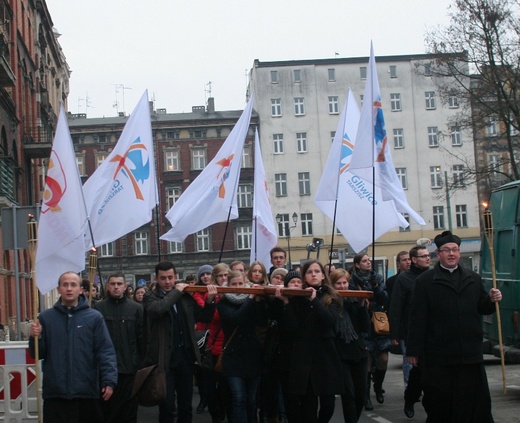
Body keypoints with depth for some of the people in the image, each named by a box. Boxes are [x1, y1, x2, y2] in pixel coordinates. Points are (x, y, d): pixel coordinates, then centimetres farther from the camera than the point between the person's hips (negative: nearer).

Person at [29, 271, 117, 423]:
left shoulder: (94, 317, 1)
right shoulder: (46, 318, 7)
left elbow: (105, 351, -4)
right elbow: (38, 354, 9)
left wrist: (109, 380, -15)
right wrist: (36, 337, -11)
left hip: (87, 392, -1)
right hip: (55, 393, 1)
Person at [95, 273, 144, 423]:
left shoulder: (136, 308, 5)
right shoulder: (98, 308, 1)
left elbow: (141, 338, 5)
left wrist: (142, 363, 2)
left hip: (130, 367, 1)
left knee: (129, 410, 6)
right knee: (106, 409, 6)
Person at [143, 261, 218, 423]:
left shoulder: (185, 295, 8)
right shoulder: (151, 297, -4)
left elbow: (203, 317, 13)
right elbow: (158, 309, -26)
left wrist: (209, 301, -4)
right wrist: (176, 292, -16)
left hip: (185, 356, 4)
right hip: (164, 358, -4)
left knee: (186, 404, 12)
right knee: (167, 405, -5)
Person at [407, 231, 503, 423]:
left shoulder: (473, 279, 13)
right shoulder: (425, 281, 0)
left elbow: (482, 308, 16)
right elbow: (417, 318, -4)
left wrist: (491, 300, -7)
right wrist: (414, 350, -8)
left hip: (470, 354, 3)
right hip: (438, 357, -3)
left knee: (477, 405, 5)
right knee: (439, 406, 4)